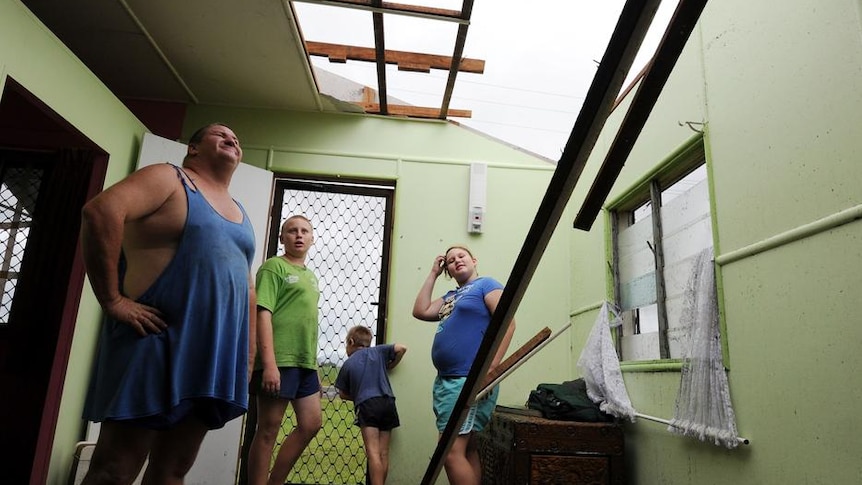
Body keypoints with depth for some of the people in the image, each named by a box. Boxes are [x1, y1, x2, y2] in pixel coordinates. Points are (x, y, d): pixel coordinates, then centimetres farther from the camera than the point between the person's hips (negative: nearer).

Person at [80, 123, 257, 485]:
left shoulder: (239, 213, 20)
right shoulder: (169, 178, 0)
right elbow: (100, 211, -17)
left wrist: (248, 355, 15)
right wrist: (113, 300, -20)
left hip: (215, 356, 7)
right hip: (156, 343, -6)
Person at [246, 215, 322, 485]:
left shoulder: (310, 276, 20)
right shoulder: (274, 266, -3)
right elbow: (263, 314, -13)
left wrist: (314, 365, 18)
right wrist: (269, 363, -21)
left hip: (305, 363, 8)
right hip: (278, 362, -8)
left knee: (311, 424, 9)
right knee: (268, 429, -1)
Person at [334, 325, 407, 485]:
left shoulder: (348, 364, 11)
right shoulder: (377, 351, 15)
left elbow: (343, 394, 15)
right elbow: (401, 348, 8)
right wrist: (389, 366, 20)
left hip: (367, 405, -3)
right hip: (388, 403, 3)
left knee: (373, 452, -9)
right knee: (383, 453, 9)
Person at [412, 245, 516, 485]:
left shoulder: (486, 284, -2)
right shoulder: (451, 296, 21)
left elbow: (508, 323, -13)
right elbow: (420, 311, 11)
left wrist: (490, 369, -22)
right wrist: (433, 273, 15)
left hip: (469, 381, -9)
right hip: (445, 380, 9)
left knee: (450, 453, -12)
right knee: (467, 449, 14)